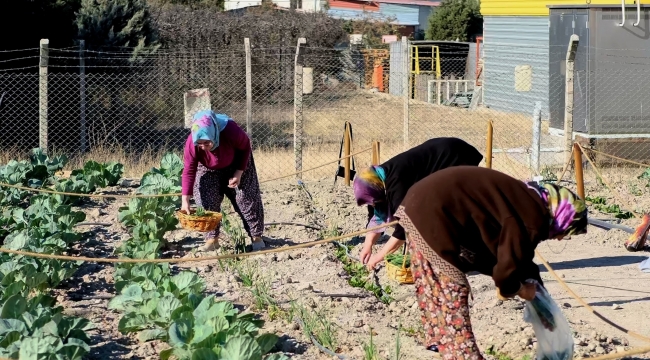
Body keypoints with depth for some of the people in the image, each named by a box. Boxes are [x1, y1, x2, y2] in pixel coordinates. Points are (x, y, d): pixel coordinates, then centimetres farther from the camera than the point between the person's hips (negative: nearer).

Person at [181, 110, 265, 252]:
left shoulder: (231, 131, -41)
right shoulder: (191, 143, -37)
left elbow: (245, 147, -18)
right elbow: (189, 171, -28)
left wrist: (239, 173, -23)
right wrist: (185, 200, -31)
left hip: (236, 165, -1)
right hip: (209, 170, 1)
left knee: (247, 199, -3)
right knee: (206, 202, -10)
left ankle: (256, 236, 7)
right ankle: (212, 239, 0)